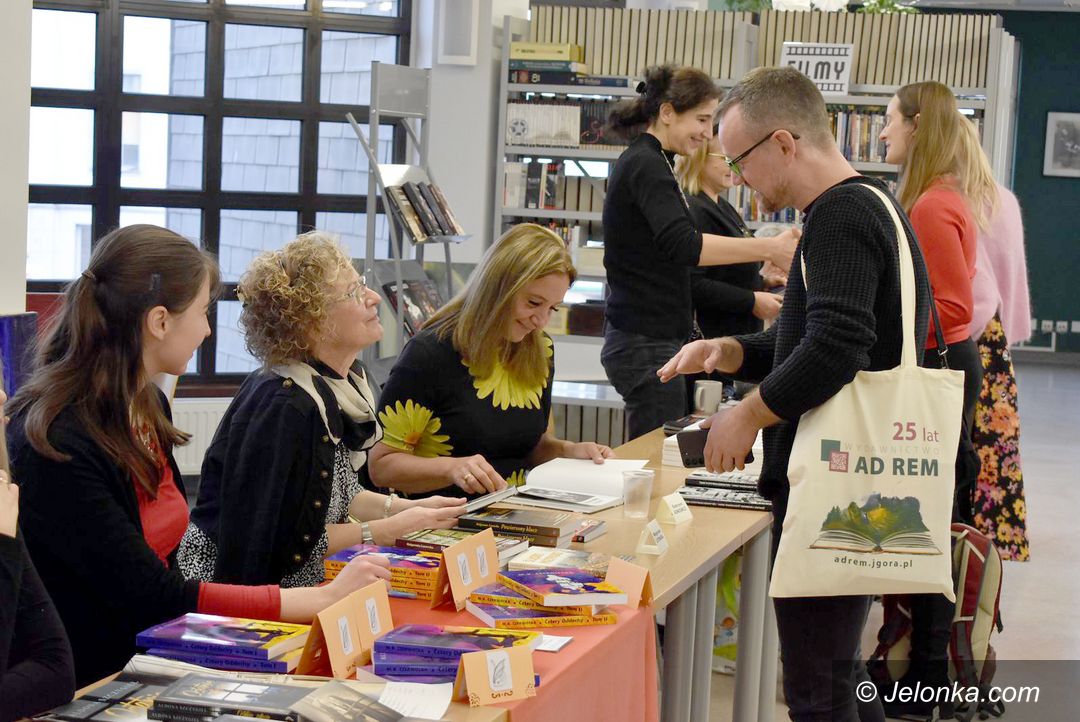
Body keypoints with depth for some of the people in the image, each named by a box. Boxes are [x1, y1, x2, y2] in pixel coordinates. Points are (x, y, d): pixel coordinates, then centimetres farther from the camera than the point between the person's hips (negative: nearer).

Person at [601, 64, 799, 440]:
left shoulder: (642, 162, 17)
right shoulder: (647, 166, -15)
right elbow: (681, 244, -30)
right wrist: (769, 248, -34)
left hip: (646, 337, 10)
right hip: (646, 342, -10)